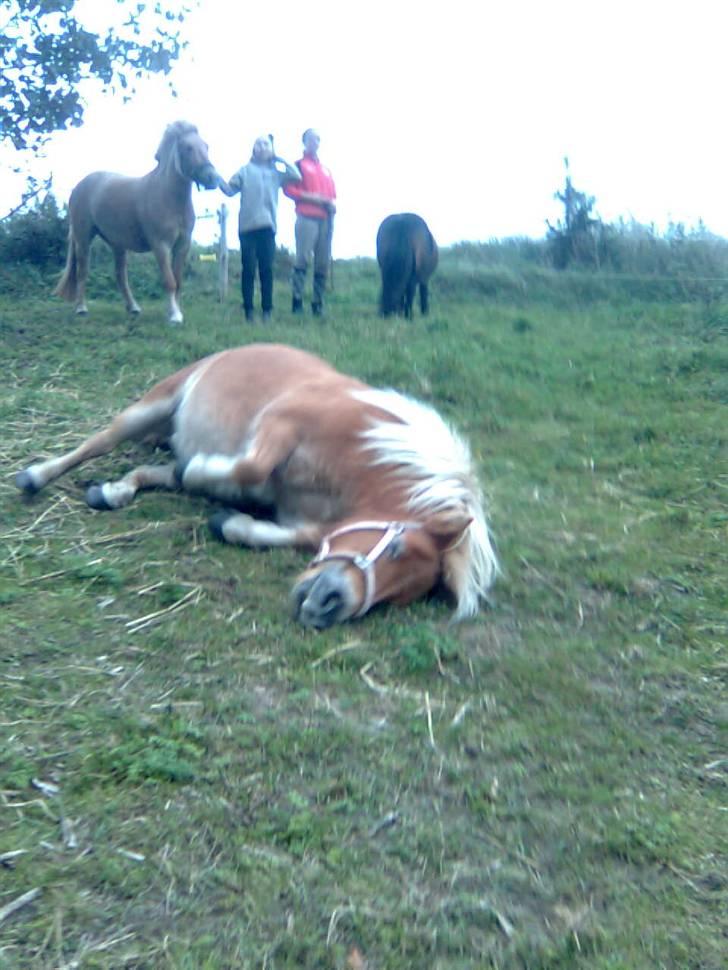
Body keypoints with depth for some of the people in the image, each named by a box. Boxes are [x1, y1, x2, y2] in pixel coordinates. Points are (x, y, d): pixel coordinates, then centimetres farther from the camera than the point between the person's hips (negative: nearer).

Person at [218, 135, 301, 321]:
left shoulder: (276, 172, 16)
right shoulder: (245, 170, 11)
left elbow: (297, 177, 3)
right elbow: (230, 190, 4)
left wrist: (281, 159, 6)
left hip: (268, 226, 1)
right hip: (247, 226, -1)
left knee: (266, 269, 0)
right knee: (248, 269, -2)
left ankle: (267, 310, 4)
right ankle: (248, 310, 2)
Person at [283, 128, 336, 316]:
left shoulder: (326, 170, 25)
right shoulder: (298, 165, 8)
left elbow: (332, 194, 28)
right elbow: (289, 189, -3)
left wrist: (332, 204, 4)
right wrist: (313, 198, -10)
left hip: (326, 219, 5)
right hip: (307, 218, -5)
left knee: (323, 263, 0)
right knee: (302, 259, -13)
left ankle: (318, 303, 2)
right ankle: (297, 301, -13)